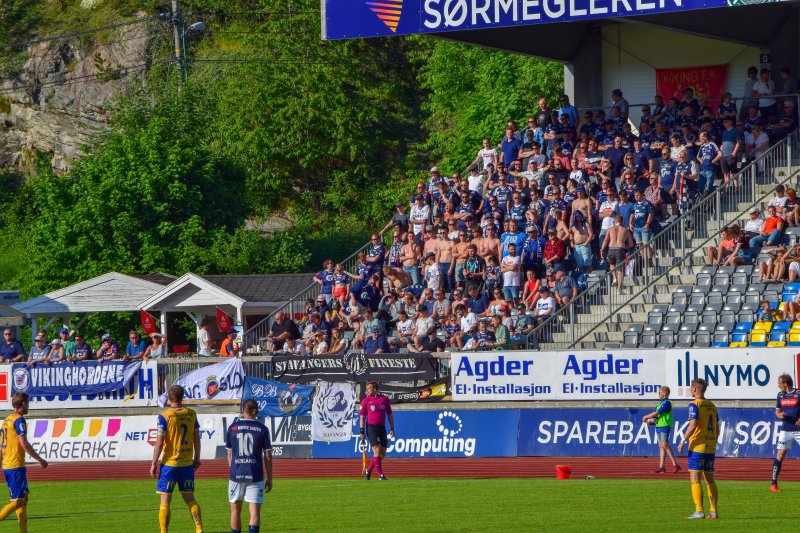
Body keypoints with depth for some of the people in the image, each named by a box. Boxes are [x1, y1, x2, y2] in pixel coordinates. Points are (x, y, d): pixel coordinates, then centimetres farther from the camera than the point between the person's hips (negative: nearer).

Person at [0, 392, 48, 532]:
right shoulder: (19, 420, -11)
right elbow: (24, 443, -17)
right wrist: (39, 459, -11)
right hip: (16, 466, -9)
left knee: (23, 498, 13)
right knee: (19, 501, -10)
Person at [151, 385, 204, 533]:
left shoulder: (164, 416, -11)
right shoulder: (191, 414, 2)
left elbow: (159, 442, -13)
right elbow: (197, 438, 8)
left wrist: (154, 464, -6)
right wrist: (197, 458, 19)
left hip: (169, 464, -4)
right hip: (187, 464, 4)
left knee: (165, 500, 2)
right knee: (189, 498, 13)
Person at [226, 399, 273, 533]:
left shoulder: (232, 428, 4)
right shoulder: (262, 429, 0)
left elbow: (229, 454, 9)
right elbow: (267, 456, 1)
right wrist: (269, 478, 7)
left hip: (236, 475, 1)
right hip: (255, 475, -1)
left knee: (235, 509, 15)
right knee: (255, 511, -3)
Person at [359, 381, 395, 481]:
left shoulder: (385, 399, 8)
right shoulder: (366, 400, 2)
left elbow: (389, 414, 14)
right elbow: (362, 416, 1)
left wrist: (392, 428, 8)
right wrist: (361, 431, -6)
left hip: (382, 427, 4)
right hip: (371, 427, -4)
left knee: (382, 453, 4)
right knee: (377, 450, -13)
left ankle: (369, 470, 23)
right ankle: (380, 475, -11)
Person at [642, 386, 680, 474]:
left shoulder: (666, 403, -14)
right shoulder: (661, 403, 15)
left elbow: (656, 413, -17)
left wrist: (646, 417, -7)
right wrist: (650, 419, 2)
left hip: (665, 426, -10)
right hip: (659, 426, 10)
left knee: (665, 445, -13)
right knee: (661, 446, 7)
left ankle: (675, 465, -10)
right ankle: (661, 467, 8)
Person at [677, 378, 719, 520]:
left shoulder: (695, 405, -9)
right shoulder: (712, 406, 12)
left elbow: (693, 425, -19)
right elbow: (717, 428, 14)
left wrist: (683, 442, -13)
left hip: (697, 446, -7)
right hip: (710, 447, 7)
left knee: (695, 479, -4)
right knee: (710, 480, 11)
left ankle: (699, 511, -10)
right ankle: (713, 511, 9)